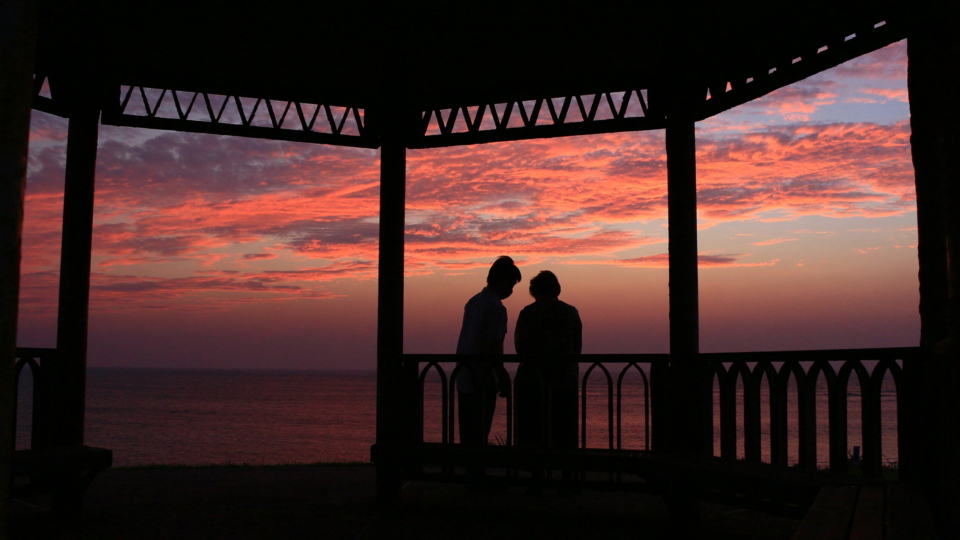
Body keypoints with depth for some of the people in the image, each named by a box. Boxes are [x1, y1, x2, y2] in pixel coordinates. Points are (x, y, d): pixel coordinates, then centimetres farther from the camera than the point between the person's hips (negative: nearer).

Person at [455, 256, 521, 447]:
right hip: (483, 381, -8)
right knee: (479, 434, -2)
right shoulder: (496, 307, -14)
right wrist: (502, 379, -11)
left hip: (464, 378, 8)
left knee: (467, 431, 13)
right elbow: (494, 347, -19)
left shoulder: (473, 302, 13)